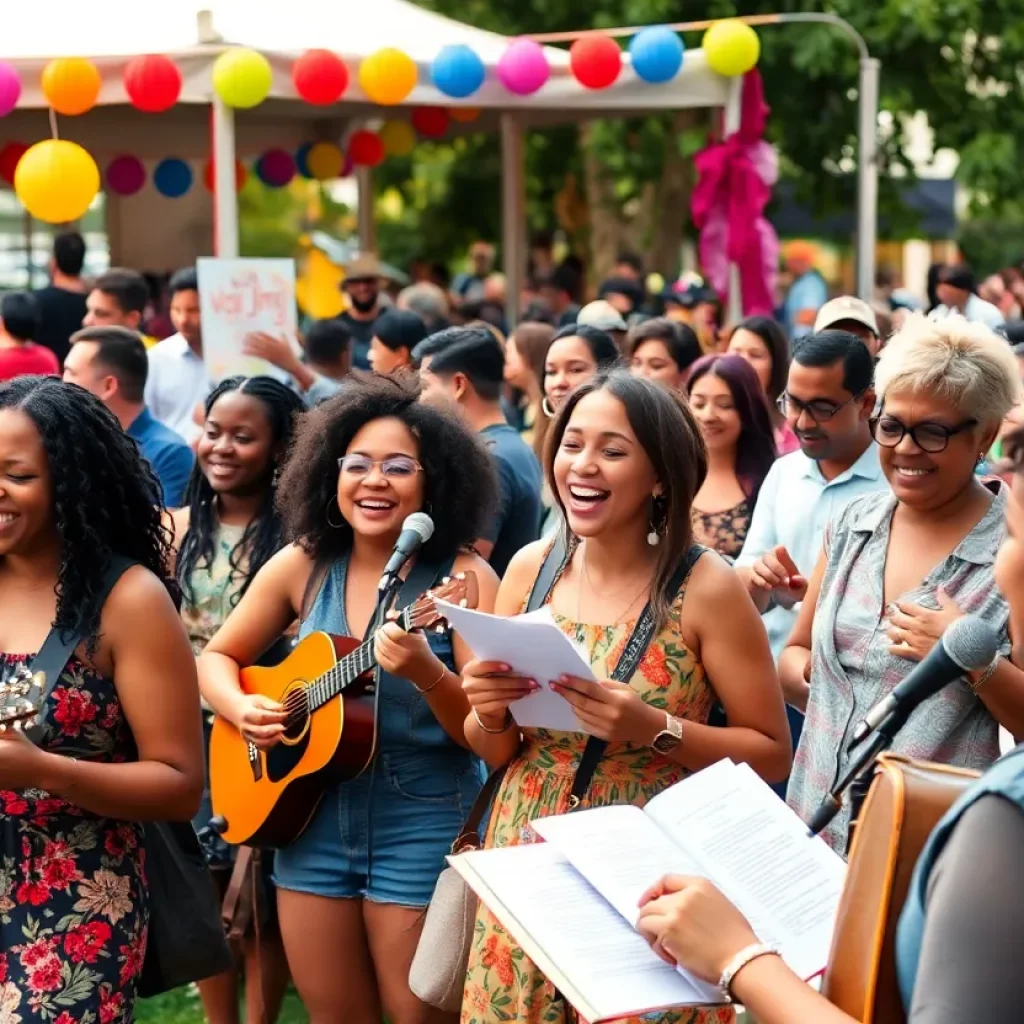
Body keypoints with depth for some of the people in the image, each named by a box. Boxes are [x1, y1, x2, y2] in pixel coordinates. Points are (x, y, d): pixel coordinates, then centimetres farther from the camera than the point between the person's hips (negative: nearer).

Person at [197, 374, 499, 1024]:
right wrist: (242, 709, -10)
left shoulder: (464, 578, -11)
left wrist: (426, 674, -32)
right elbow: (217, 657, 11)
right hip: (313, 821, 4)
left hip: (424, 828, -3)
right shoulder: (303, 566, 0)